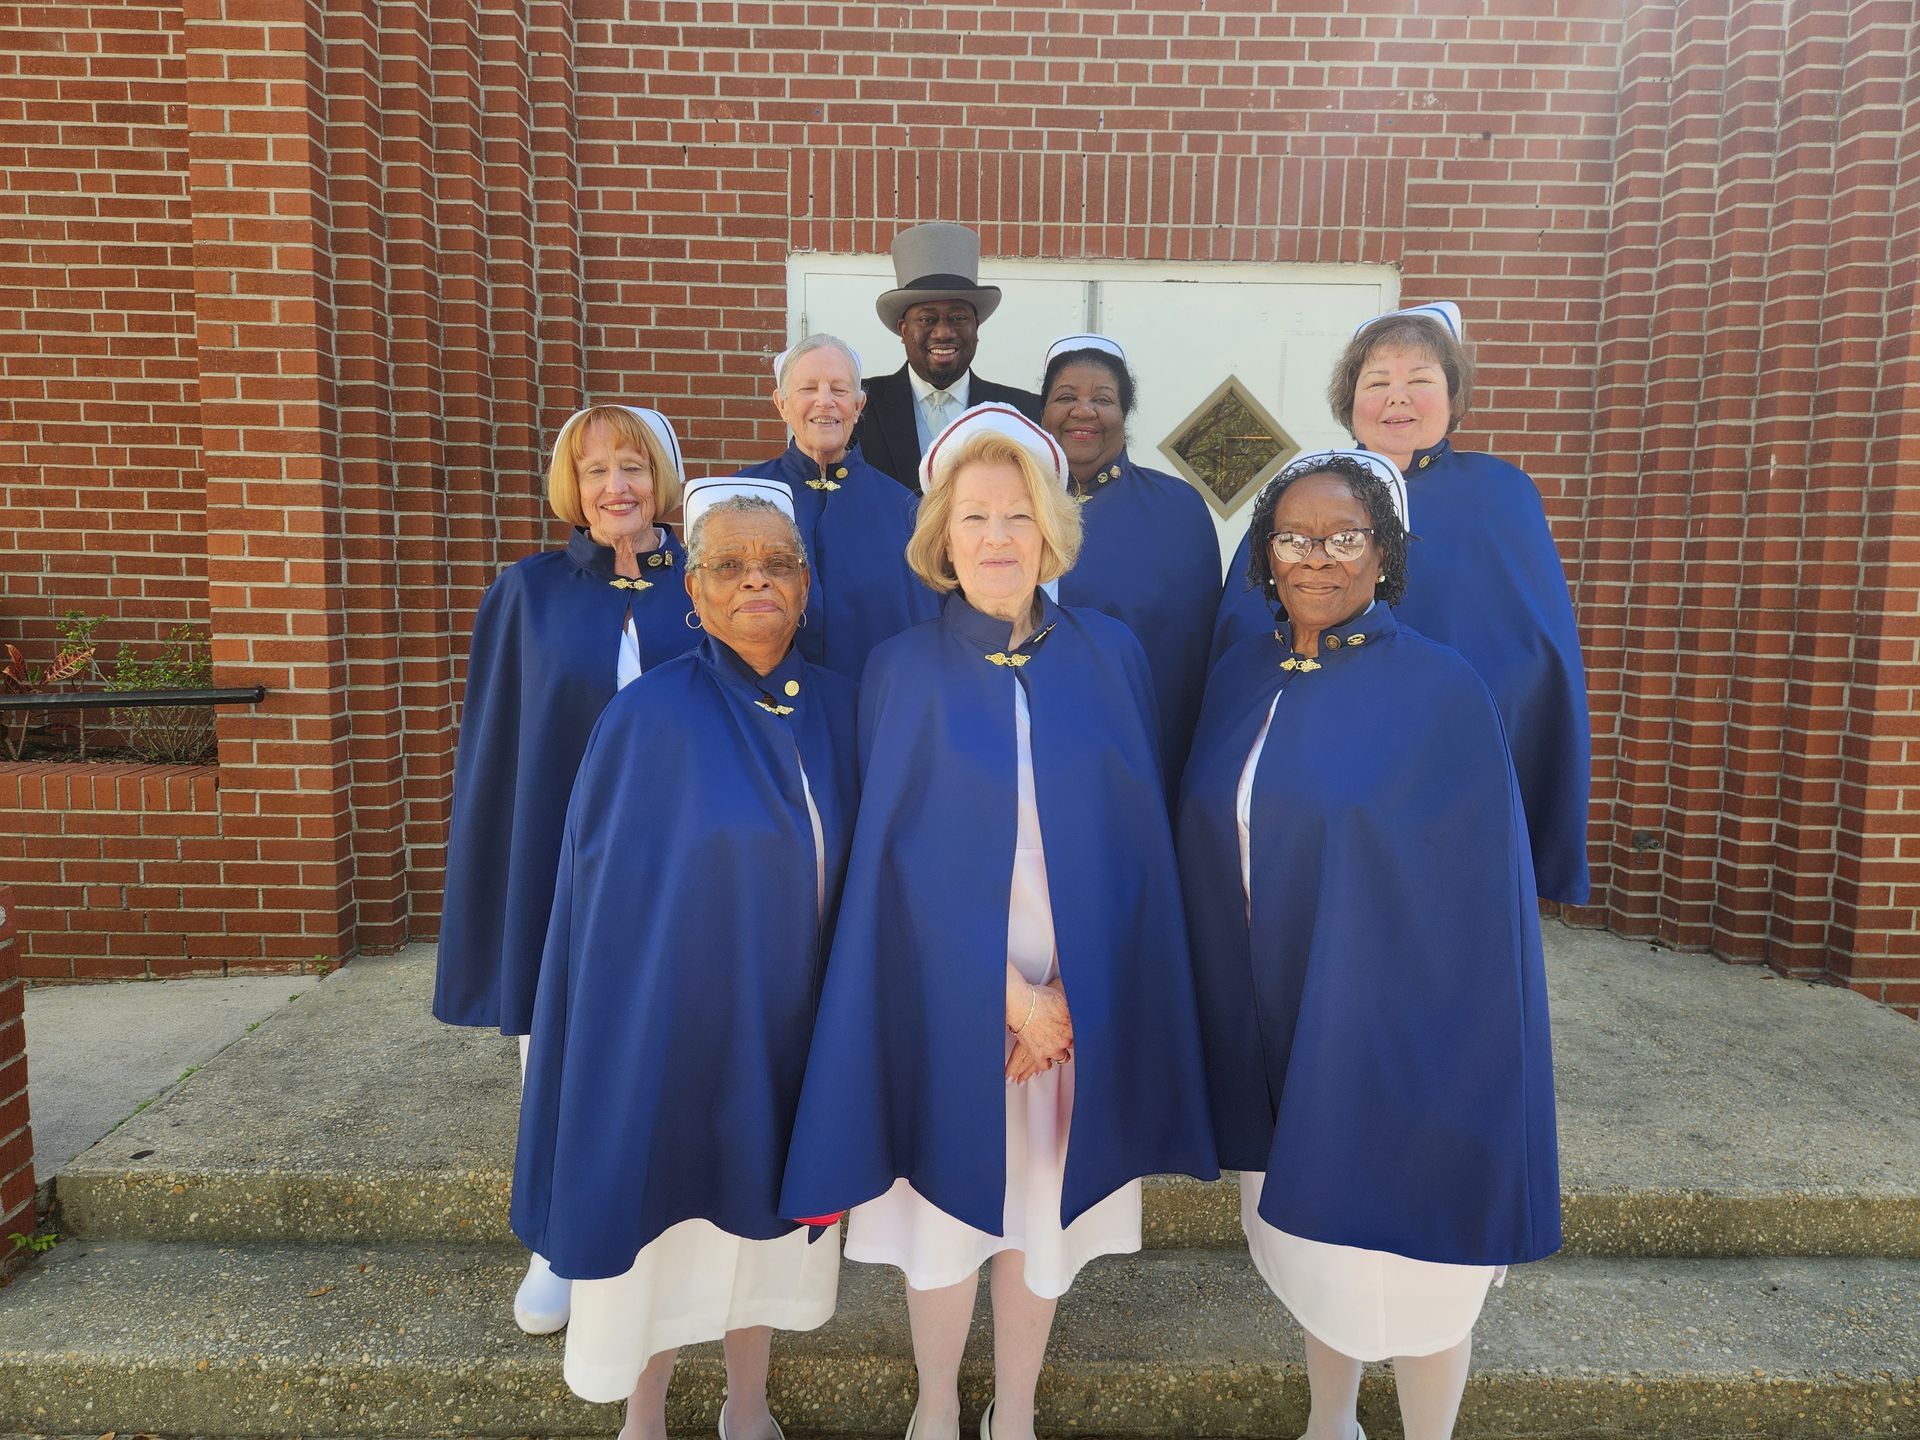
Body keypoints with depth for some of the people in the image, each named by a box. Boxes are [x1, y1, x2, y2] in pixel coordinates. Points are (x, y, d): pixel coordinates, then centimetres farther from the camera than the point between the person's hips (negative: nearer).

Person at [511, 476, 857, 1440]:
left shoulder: (840, 709, -2)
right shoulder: (649, 717, -15)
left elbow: (851, 871, 6)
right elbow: (603, 894, -10)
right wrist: (635, 1028, -9)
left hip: (789, 1023, 4)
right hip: (678, 1015, -4)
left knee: (762, 1204, 20)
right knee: (664, 1211, 13)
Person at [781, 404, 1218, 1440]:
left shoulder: (1111, 655, 0)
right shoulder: (902, 669, -4)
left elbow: (1133, 835, 0)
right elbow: (895, 849, -7)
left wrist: (1069, 984, -9)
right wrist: (1002, 984, -14)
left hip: (1081, 994, 2)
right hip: (946, 992, -1)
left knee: (1045, 1204, 14)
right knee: (949, 1201, 12)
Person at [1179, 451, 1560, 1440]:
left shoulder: (1440, 692, -14)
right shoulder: (1237, 680, 1)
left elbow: (1477, 891, -12)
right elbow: (1212, 853, 7)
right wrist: (1229, 1016, 6)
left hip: (1393, 1026, -5)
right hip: (1274, 1023, 5)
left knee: (1403, 1257, 10)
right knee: (1308, 1233, 21)